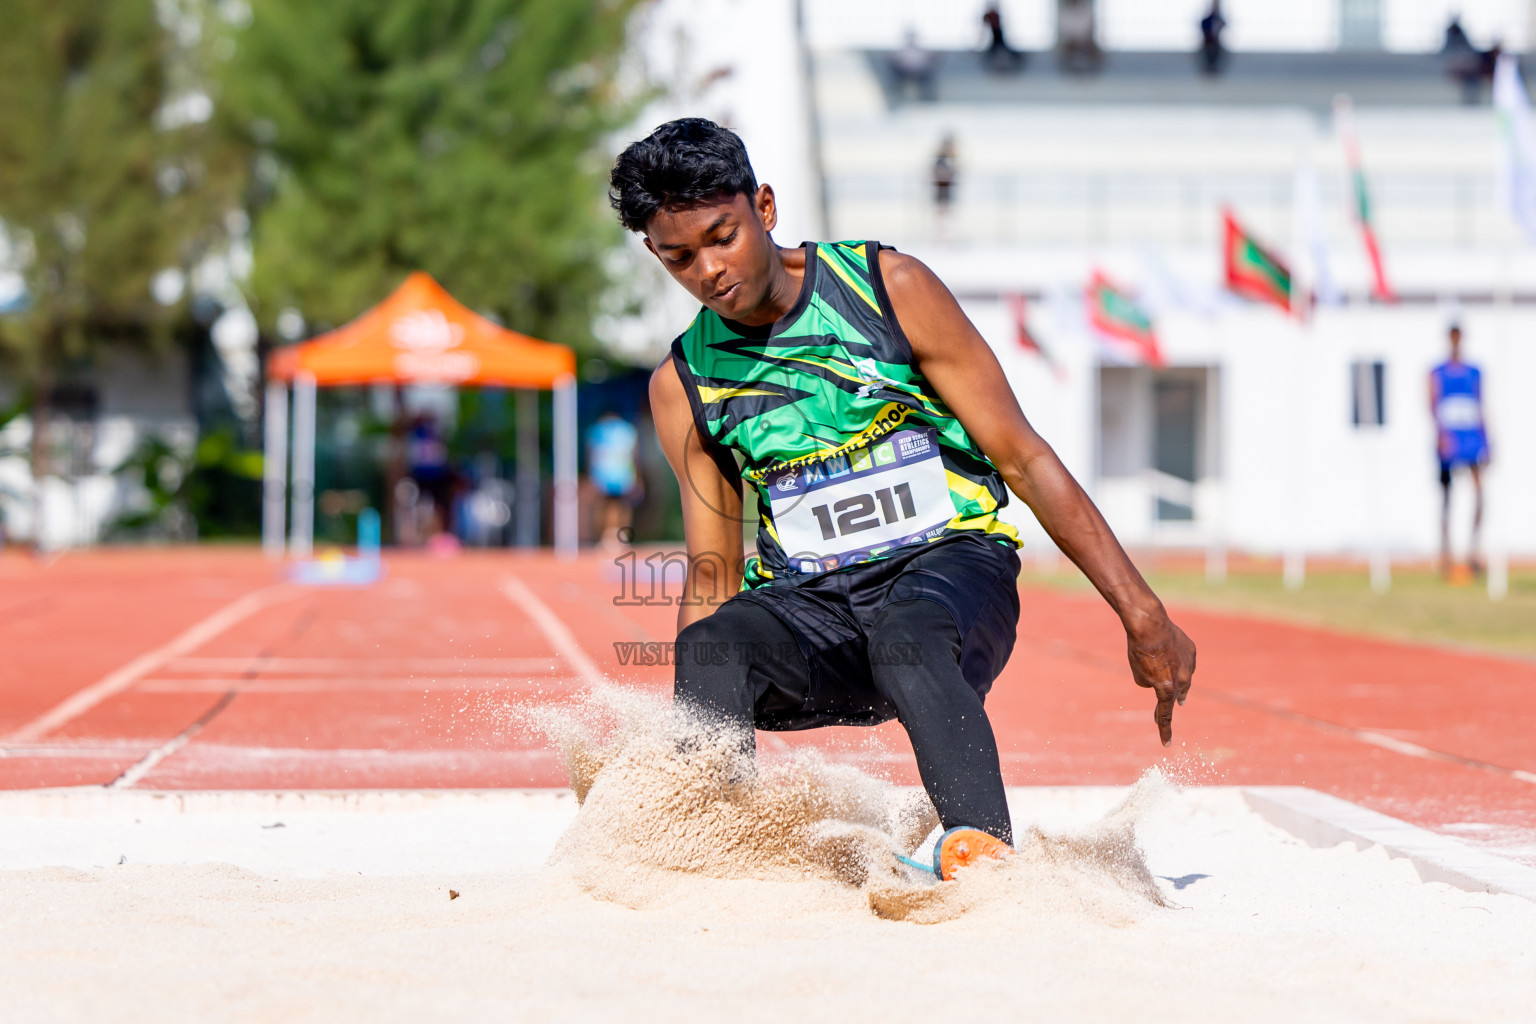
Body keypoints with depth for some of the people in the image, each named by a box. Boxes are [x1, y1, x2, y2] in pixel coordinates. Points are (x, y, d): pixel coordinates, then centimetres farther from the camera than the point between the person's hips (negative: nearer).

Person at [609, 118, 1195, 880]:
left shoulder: (890, 290, -3)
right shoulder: (683, 386, 6)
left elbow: (1023, 458, -2)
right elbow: (712, 576, 12)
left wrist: (1141, 614, -5)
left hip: (952, 564, -3)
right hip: (806, 605, 3)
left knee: (907, 632, -40)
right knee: (708, 651, -32)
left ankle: (982, 848, -56)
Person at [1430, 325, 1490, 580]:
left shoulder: (1475, 373, 14)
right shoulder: (1437, 374, 4)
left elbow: (1480, 410, 17)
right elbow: (1433, 405, -6)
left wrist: (1485, 443, 12)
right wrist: (1441, 433, -21)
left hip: (1472, 438, 2)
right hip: (1447, 440, -2)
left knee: (1479, 489, -16)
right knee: (1446, 498, 0)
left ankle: (1473, 550, -13)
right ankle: (1445, 554, 6)